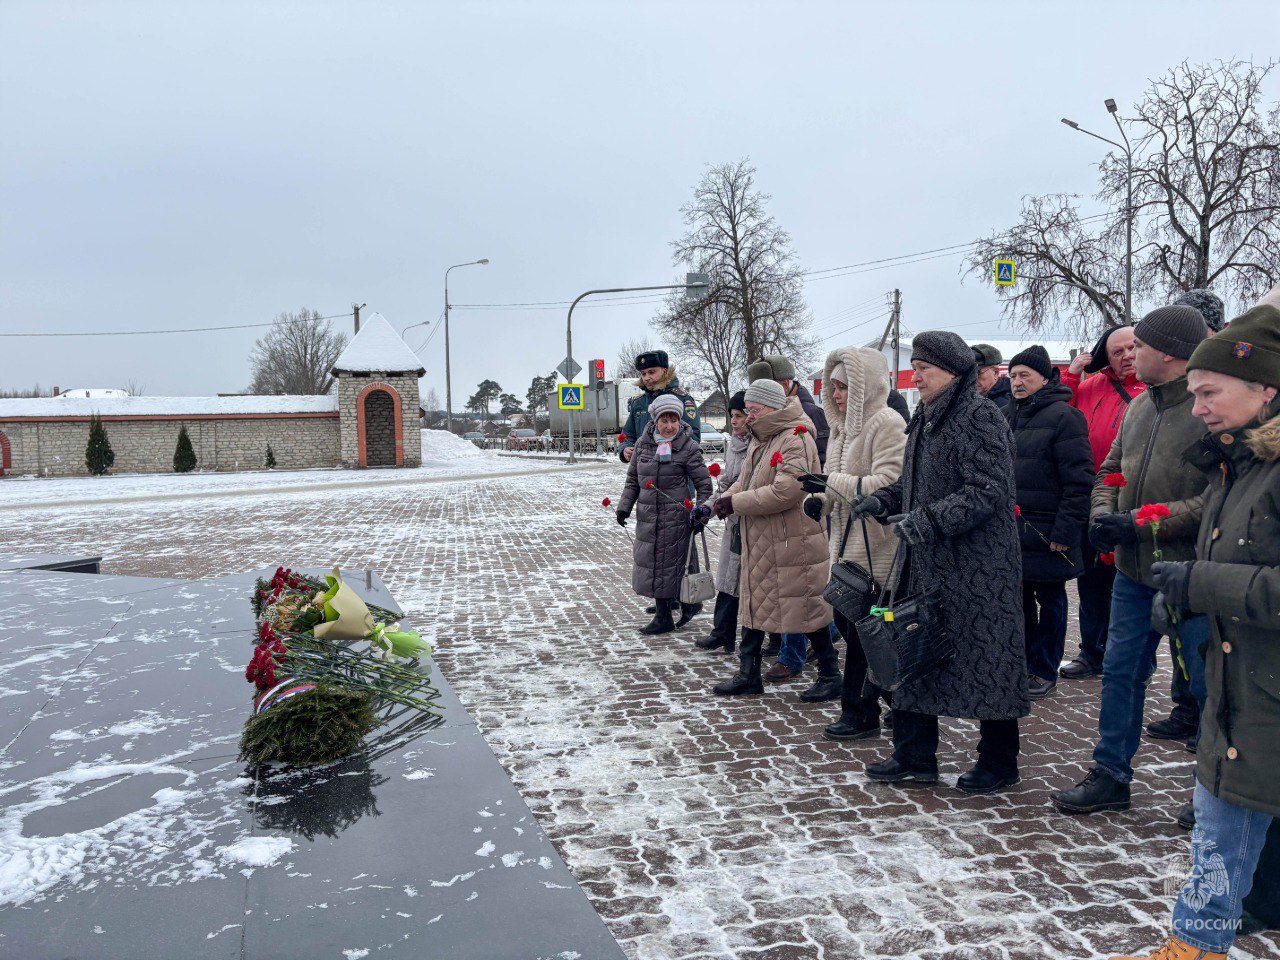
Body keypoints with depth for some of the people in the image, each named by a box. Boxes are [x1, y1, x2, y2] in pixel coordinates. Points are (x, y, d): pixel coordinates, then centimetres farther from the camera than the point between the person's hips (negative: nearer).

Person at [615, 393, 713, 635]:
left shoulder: (688, 448, -10)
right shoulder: (643, 443, 4)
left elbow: (704, 484, -5)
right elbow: (633, 479, 13)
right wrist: (625, 506, 7)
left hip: (675, 516, -6)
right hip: (647, 515, 6)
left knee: (667, 564, 1)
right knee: (648, 561, 12)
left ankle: (663, 618, 14)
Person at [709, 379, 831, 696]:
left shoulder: (796, 439, -18)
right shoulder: (761, 439, 13)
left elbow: (786, 490, -27)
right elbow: (746, 479, 18)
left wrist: (737, 503, -21)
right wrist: (727, 498, -3)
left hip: (792, 542, -10)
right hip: (758, 542, 10)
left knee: (806, 606, 2)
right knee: (753, 604, 13)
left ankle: (831, 672, 19)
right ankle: (749, 675, 23)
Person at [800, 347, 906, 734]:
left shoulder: (887, 423, -13)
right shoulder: (843, 424, 14)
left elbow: (888, 484, -23)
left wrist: (832, 483, -23)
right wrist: (819, 499, 0)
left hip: (875, 546, -9)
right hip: (846, 541, 9)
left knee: (861, 629, -2)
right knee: (846, 620, 15)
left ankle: (861, 713, 10)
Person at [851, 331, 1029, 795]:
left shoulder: (980, 417, -14)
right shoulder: (926, 419, 15)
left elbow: (988, 490, -21)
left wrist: (929, 519, -29)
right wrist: (883, 500, 5)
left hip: (977, 566, -9)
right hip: (925, 563, 9)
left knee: (982, 657, 1)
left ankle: (998, 761, 19)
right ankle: (915, 756, 22)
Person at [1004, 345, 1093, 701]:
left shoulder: (1063, 416, -11)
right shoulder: (1008, 417, 12)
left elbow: (1079, 481, -16)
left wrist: (1066, 529, -19)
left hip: (1046, 532, -7)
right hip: (1013, 528, 7)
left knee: (1049, 600, 7)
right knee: (1020, 596, 13)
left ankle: (1046, 671, 18)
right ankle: (1024, 663, 27)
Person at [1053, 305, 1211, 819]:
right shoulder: (1140, 405, 8)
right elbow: (1111, 469, 17)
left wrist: (1141, 523, -23)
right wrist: (1102, 513, -3)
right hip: (1133, 568, 8)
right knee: (1121, 671, 14)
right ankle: (1111, 776, 28)